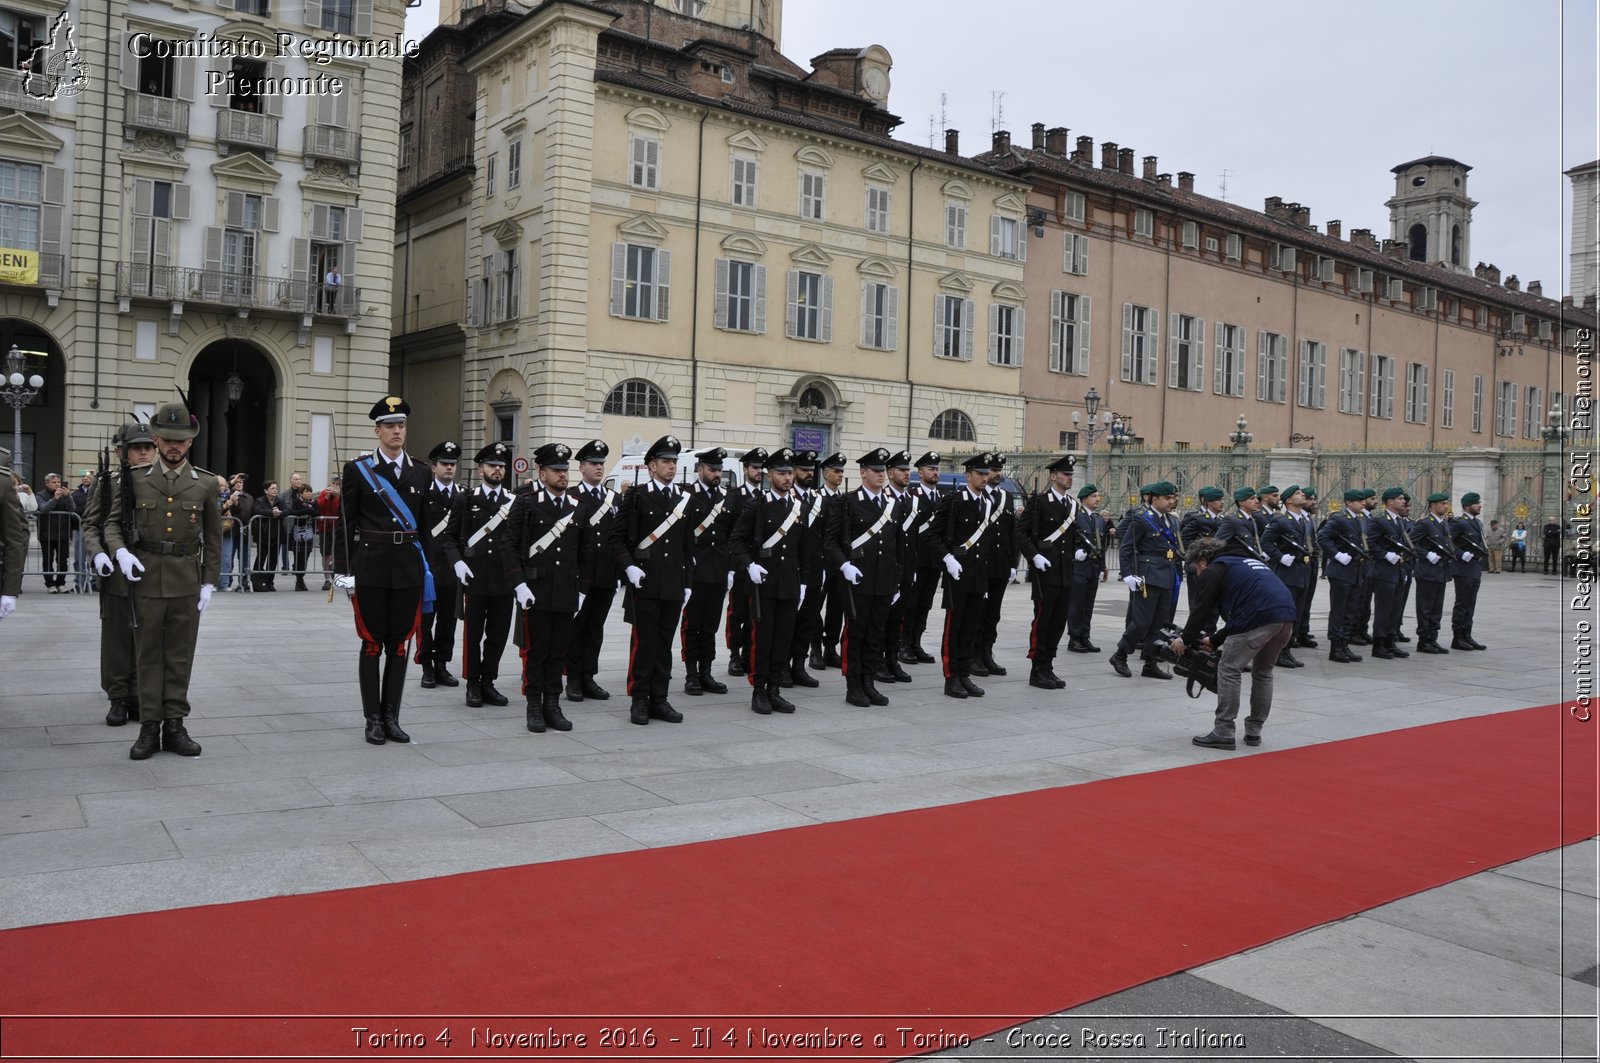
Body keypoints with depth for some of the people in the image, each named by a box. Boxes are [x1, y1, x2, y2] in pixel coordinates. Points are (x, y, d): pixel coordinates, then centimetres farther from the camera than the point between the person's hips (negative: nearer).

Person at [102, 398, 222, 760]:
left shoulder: (206, 483, 2)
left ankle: (175, 726, 13)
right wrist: (120, 552, -13)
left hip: (187, 581, 0)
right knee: (148, 655, 5)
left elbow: (213, 539, 6)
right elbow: (113, 523, 7)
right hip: (146, 578, 0)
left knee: (180, 656, 6)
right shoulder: (136, 479, 1)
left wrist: (209, 583, 2)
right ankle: (149, 728, 11)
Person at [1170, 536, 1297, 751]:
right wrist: (1215, 640, 36)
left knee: (1229, 670, 1)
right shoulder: (1242, 562, 35)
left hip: (1260, 618, -8)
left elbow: (1202, 611, 4)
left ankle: (1223, 732, 1)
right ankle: (1254, 731, 25)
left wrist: (1185, 640, 17)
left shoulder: (1213, 571, 9)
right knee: (1263, 672, 21)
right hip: (1287, 615, 8)